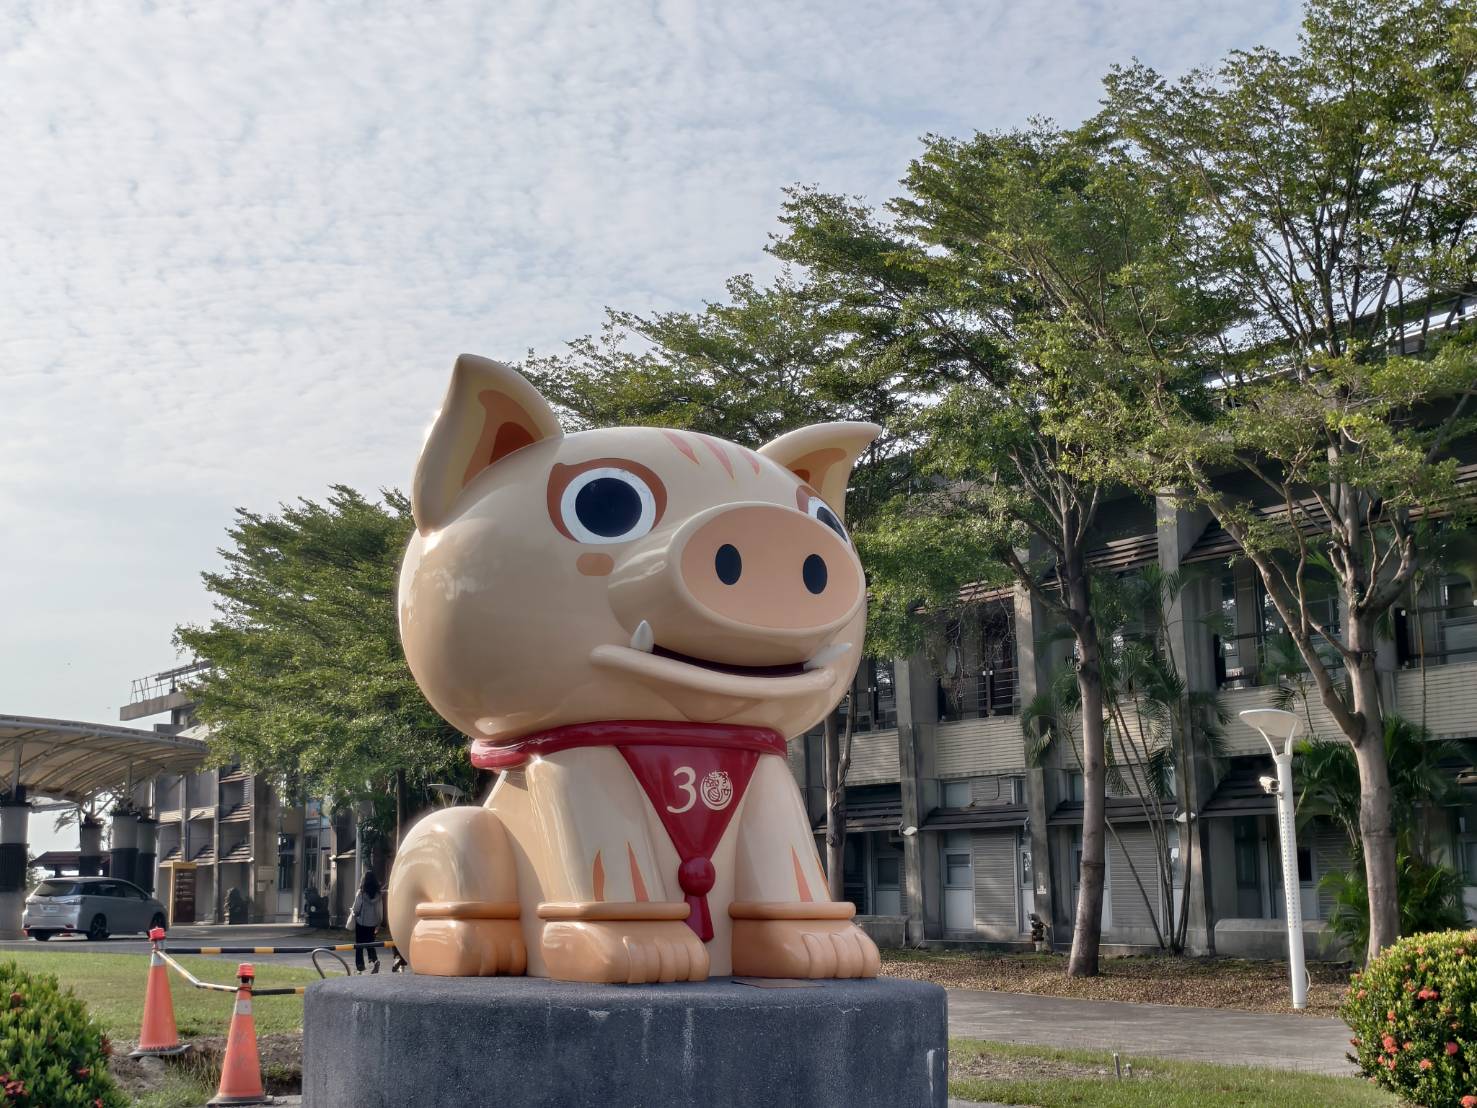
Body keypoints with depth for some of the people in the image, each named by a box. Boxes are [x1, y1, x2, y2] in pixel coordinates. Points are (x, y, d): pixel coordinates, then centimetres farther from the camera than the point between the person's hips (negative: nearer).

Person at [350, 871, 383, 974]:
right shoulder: (378, 895, -2)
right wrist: (379, 923, 11)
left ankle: (360, 966, 8)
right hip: (372, 923, 3)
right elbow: (380, 910, 2)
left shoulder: (361, 893, -13)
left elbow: (356, 909, -12)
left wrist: (351, 911, 11)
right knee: (370, 943, 15)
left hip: (361, 922, -3)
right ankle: (375, 959, -10)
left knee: (359, 946, 9)